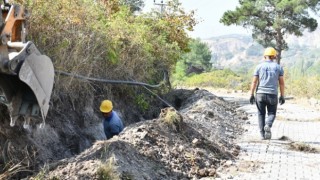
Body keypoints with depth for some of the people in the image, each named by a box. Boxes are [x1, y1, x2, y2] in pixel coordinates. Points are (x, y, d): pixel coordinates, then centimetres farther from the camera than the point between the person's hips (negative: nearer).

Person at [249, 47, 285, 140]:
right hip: (272, 94, 0)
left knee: (261, 114, 12)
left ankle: (262, 134, 6)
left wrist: (251, 95, 2)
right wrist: (282, 96, 6)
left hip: (260, 94, 0)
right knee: (271, 113, 12)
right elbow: (282, 83, 1)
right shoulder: (278, 67, 4)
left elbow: (254, 81, -2)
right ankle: (268, 126, -17)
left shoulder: (259, 66, 3)